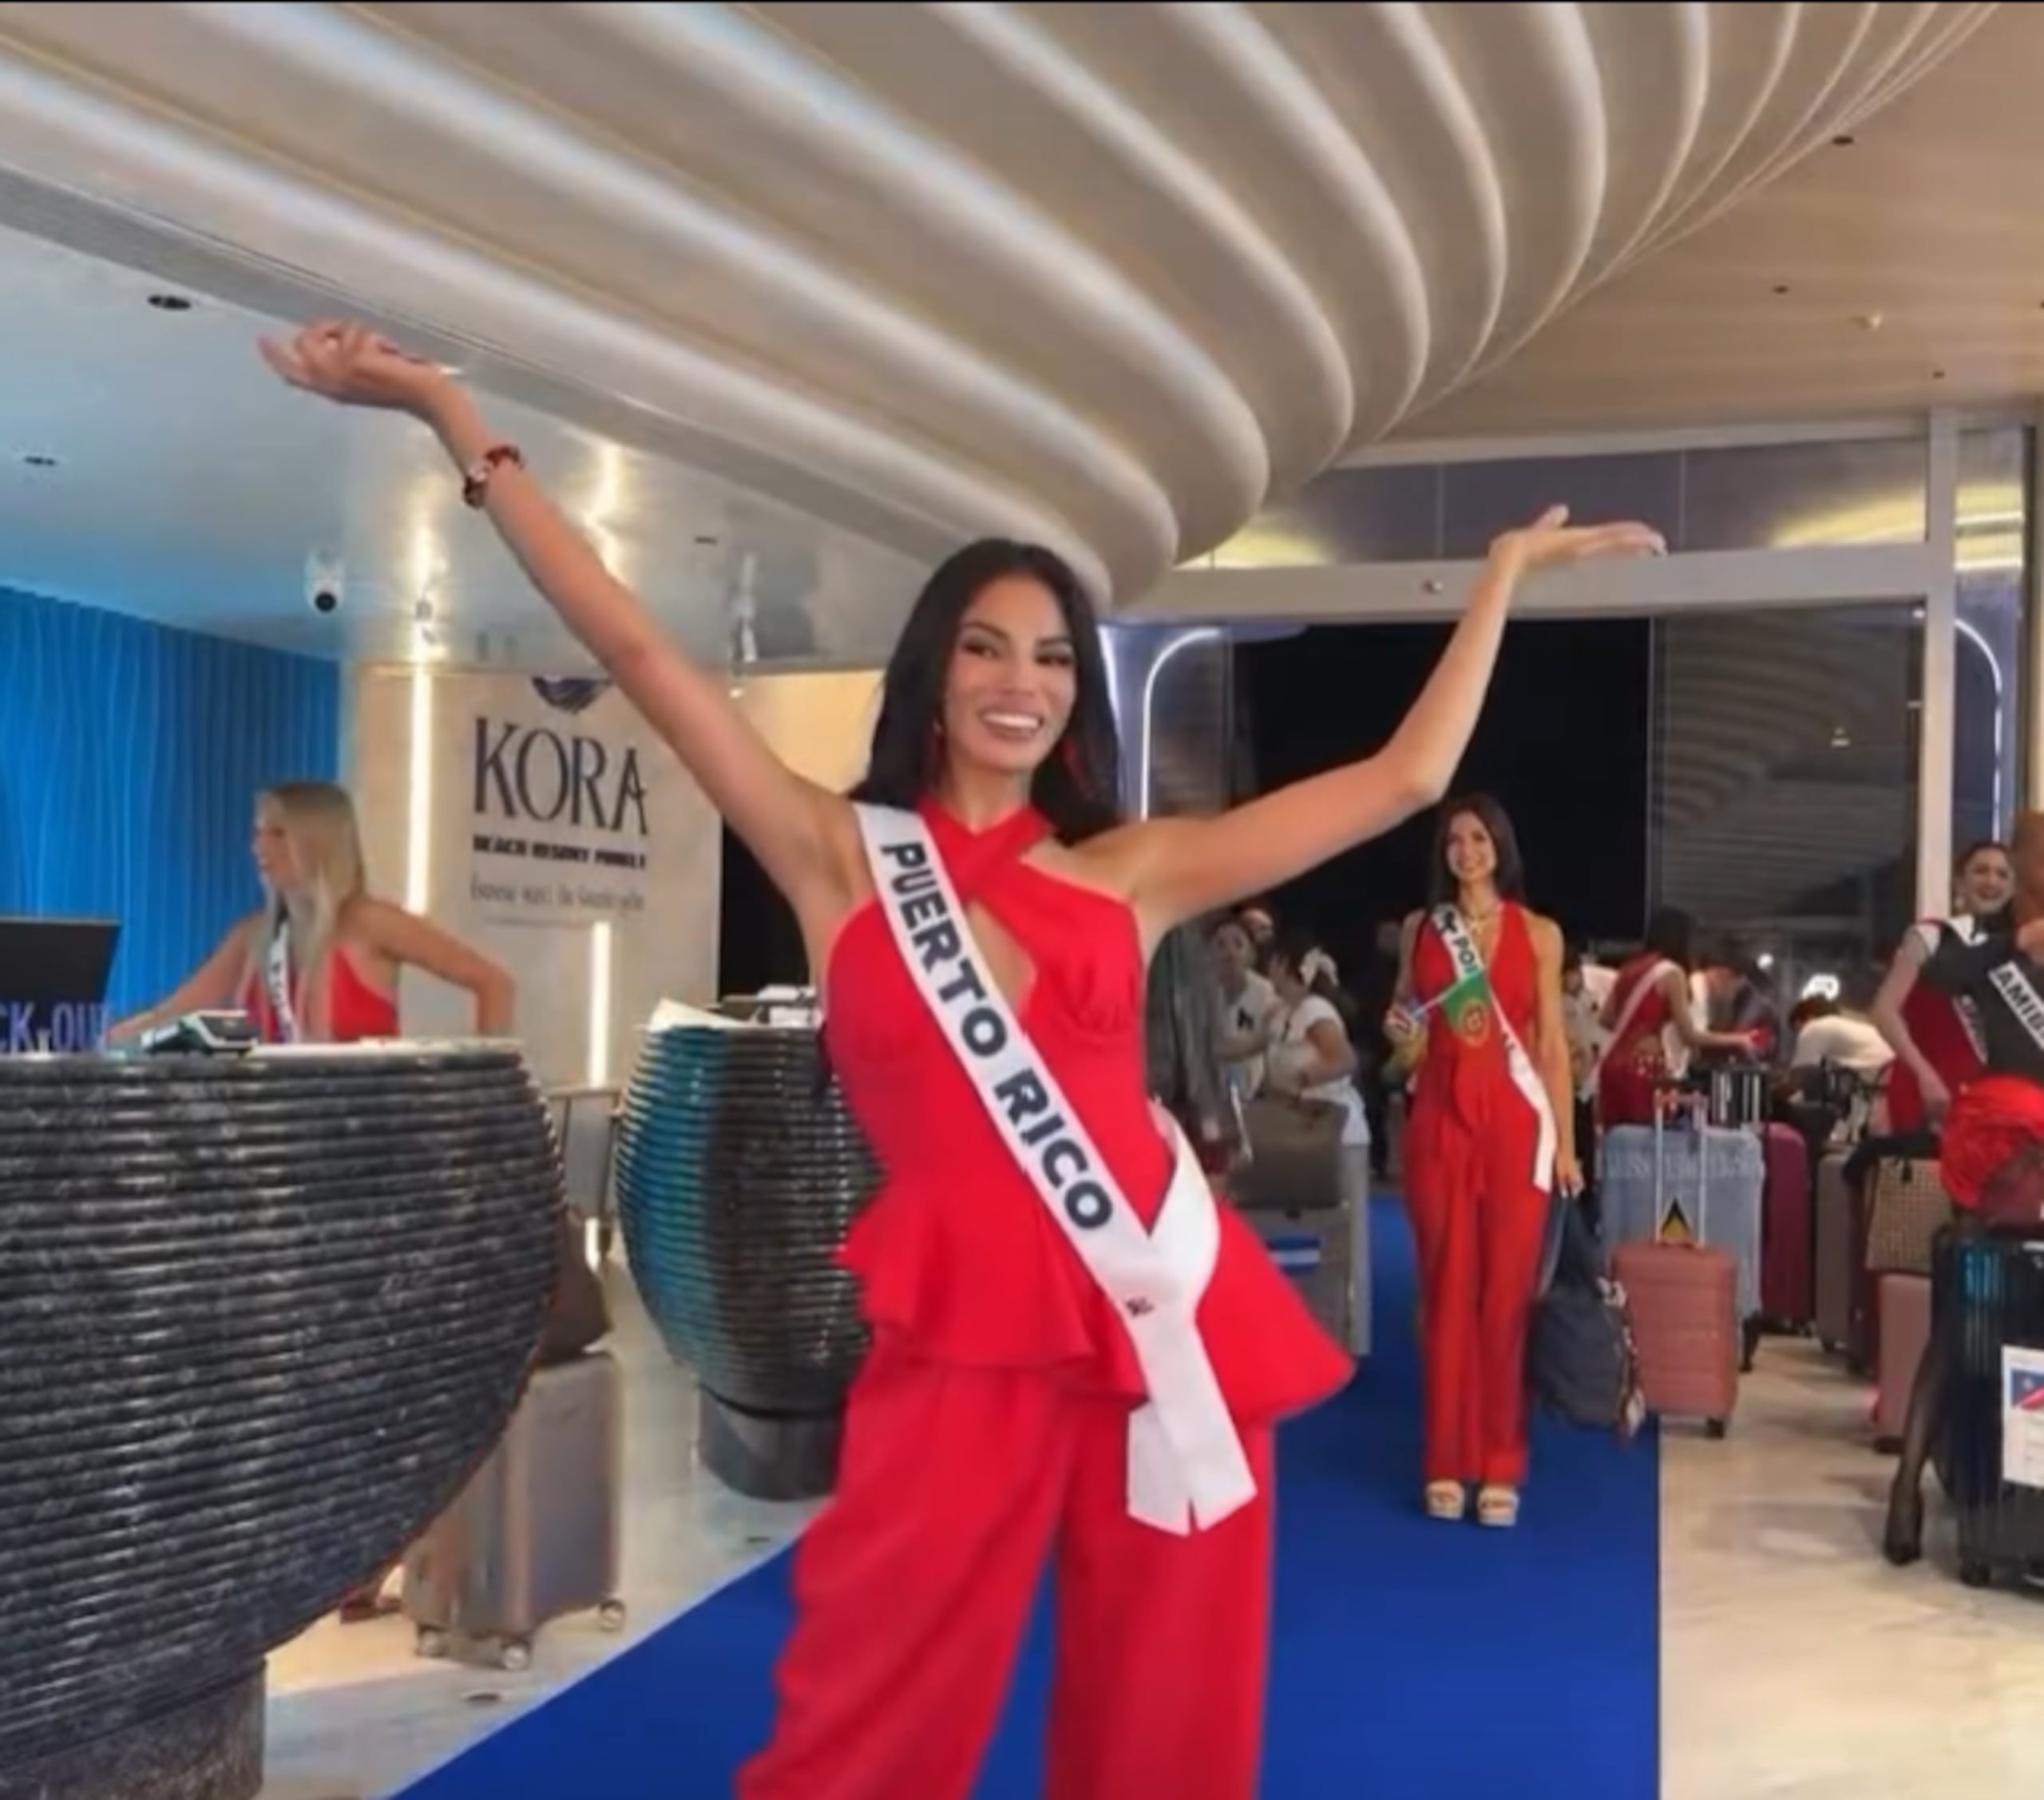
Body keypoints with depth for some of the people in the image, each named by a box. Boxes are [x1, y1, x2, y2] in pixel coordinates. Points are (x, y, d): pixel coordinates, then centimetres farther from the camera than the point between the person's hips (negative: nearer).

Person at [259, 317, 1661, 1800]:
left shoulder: (1133, 872, 10)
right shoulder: (843, 856, 6)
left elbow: (1406, 780, 13)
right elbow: (635, 648, 2)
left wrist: (1507, 571, 17)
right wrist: (453, 417, 0)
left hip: (1168, 1321, 3)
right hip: (962, 1330, -2)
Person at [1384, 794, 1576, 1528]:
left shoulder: (1539, 934, 6)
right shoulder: (1420, 929, 9)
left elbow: (1552, 1044, 5)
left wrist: (1566, 1143, 0)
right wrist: (1398, 1032, -5)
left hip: (1515, 1120, -1)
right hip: (1439, 1118, 1)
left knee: (1506, 1292, -1)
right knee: (1446, 1289, 2)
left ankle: (1500, 1467, 6)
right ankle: (1447, 1462, 10)